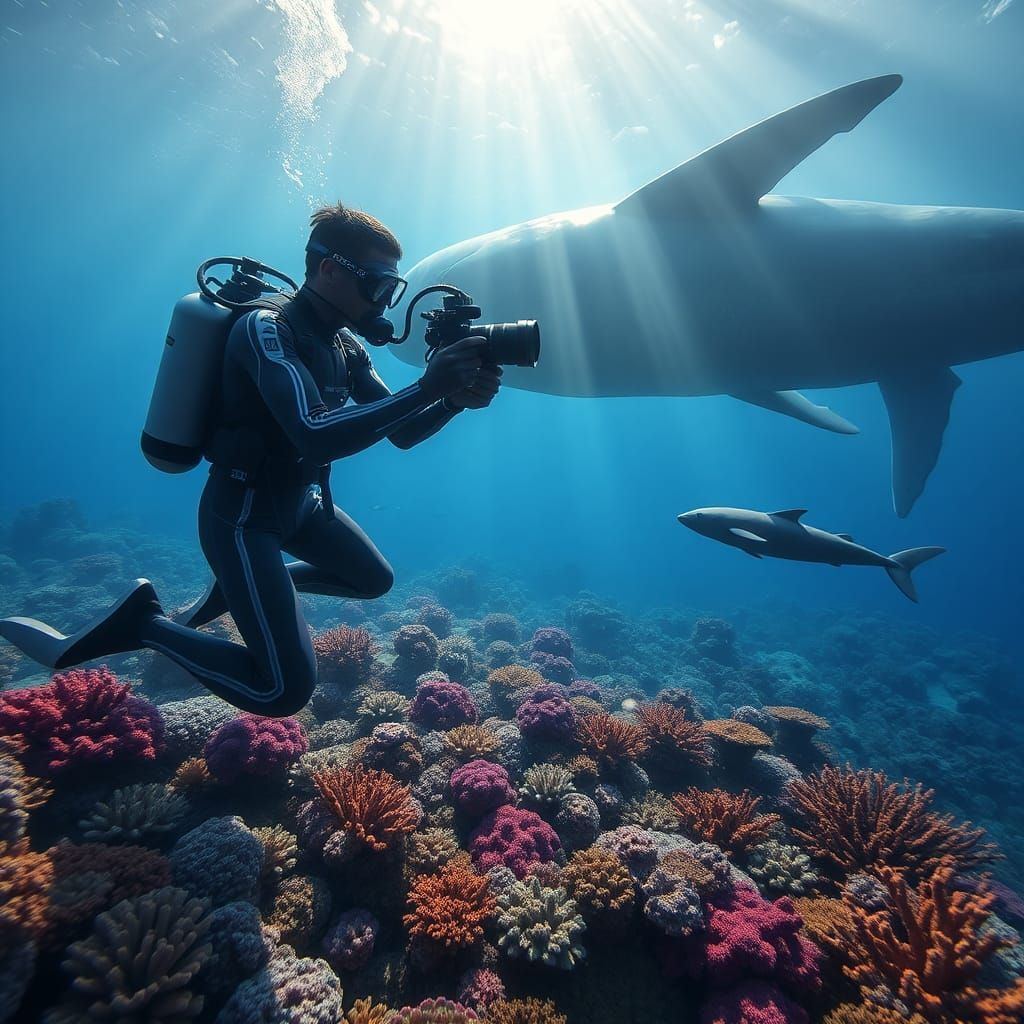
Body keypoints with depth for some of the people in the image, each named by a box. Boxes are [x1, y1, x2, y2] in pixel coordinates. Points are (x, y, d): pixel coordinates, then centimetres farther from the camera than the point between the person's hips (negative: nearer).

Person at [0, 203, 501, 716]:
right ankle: (143, 622, 4)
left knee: (375, 580, 22)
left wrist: (454, 400, -15)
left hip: (301, 502, 9)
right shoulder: (266, 328, -21)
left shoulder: (346, 346, 3)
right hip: (243, 514, -9)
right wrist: (427, 387, -36)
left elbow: (400, 433, 3)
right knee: (285, 689, -15)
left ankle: (233, 590, 29)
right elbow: (317, 435, -37)